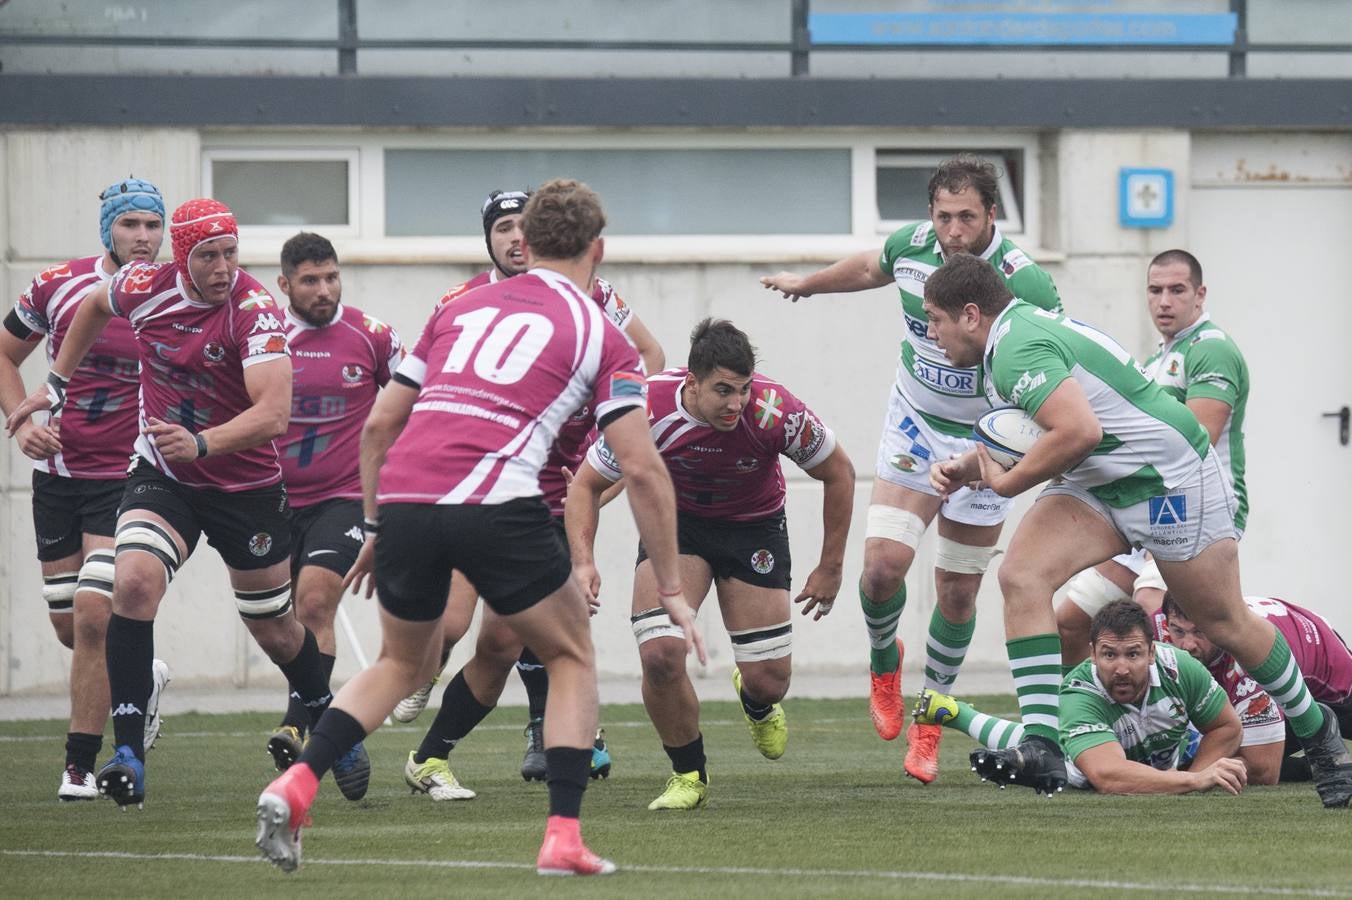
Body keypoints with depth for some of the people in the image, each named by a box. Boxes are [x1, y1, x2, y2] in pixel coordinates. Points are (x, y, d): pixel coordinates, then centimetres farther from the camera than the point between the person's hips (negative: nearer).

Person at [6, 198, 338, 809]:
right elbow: (94, 306, 16)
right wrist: (55, 385, 17)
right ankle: (128, 753, -27)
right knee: (134, 581, -26)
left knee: (274, 628, 12)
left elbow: (273, 414, -35)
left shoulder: (255, 311, -24)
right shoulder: (145, 288, -11)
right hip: (161, 477, 2)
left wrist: (201, 444, -48)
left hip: (246, 485, -2)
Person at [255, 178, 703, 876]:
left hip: (403, 502, 4)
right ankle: (563, 838, 5)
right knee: (571, 658, 18)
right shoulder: (600, 335, 12)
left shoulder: (461, 308, 24)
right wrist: (671, 589, 11)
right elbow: (641, 469, 6)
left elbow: (379, 425, 24)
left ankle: (293, 786, 6)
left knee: (401, 664, 26)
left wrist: (375, 529, 35)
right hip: (494, 503, -4)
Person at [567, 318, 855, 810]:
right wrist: (583, 561, -27)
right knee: (659, 654, -22)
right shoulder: (649, 409, -29)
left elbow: (838, 472, -10)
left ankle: (756, 702, 38)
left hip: (754, 525, 0)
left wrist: (831, 568, -5)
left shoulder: (775, 412, -29)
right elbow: (586, 484, -12)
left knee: (769, 681, -4)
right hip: (676, 522, 0)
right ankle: (688, 776, 3)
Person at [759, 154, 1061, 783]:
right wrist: (807, 283, 31)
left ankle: (929, 720, 24)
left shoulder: (1025, 283, -26)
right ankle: (884, 660, 18)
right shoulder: (911, 247, -12)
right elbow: (870, 268, 12)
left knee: (958, 591, 4)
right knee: (884, 561, -15)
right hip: (914, 428, 2)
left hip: (986, 442, -2)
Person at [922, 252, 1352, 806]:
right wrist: (967, 467, 4)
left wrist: (1006, 483, -22)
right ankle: (1041, 748, -19)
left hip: (1171, 479, -10)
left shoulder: (1018, 349, -23)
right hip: (1100, 489, 10)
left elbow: (1079, 431, -36)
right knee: (1021, 576, -12)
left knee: (1226, 623, 5)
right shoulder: (1017, 334, 9)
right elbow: (1035, 440, 21)